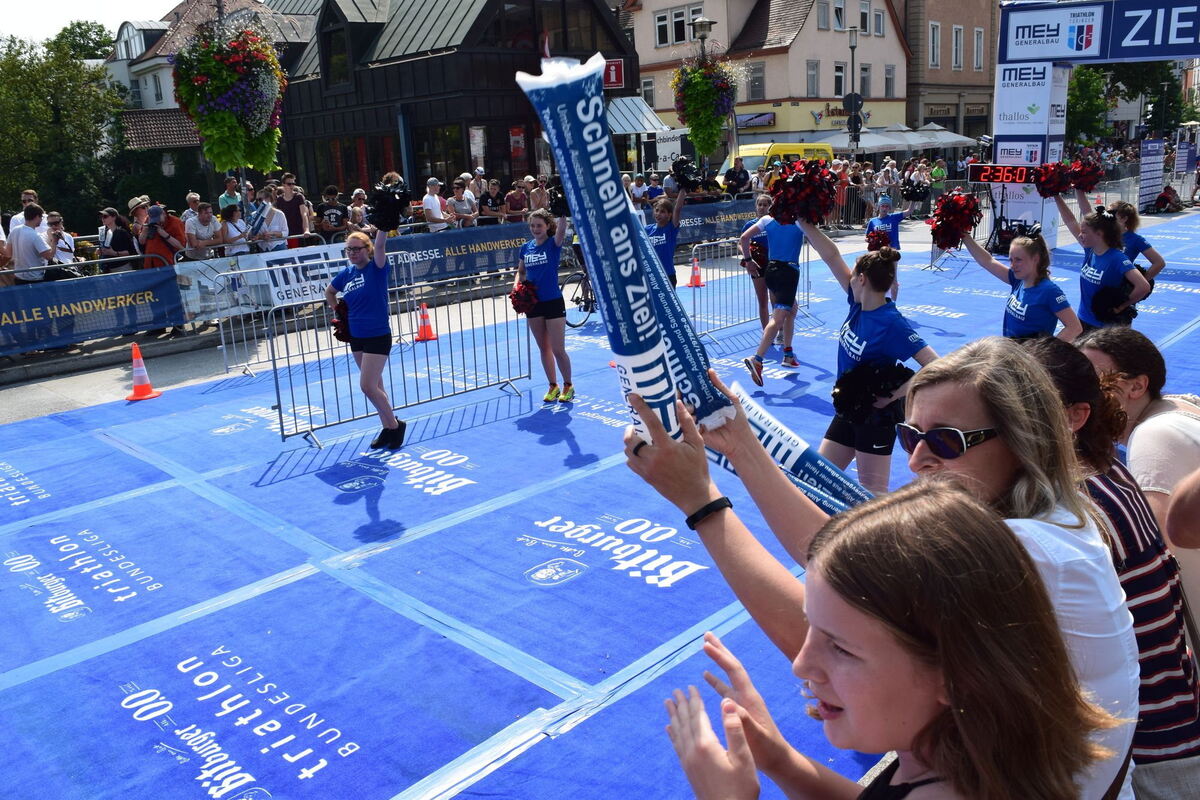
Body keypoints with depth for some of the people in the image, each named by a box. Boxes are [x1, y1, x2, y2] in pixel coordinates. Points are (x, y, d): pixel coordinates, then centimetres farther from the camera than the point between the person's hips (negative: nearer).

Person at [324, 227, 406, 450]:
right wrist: (338, 312, 15)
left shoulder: (376, 268, -11)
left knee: (368, 386, -11)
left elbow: (380, 244, -29)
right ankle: (389, 428, 26)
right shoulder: (347, 273, 6)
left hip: (378, 336, -7)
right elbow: (329, 292, 24)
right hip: (356, 337, 7)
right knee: (375, 386, 14)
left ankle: (395, 425, 7)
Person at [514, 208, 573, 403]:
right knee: (543, 348, 12)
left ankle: (568, 386, 17)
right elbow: (521, 272, 17)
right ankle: (553, 386, 24)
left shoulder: (553, 244, -7)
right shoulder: (525, 248, 6)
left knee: (558, 350, -2)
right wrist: (517, 286, -1)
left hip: (554, 302, -5)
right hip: (533, 303, 5)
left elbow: (561, 230, -28)